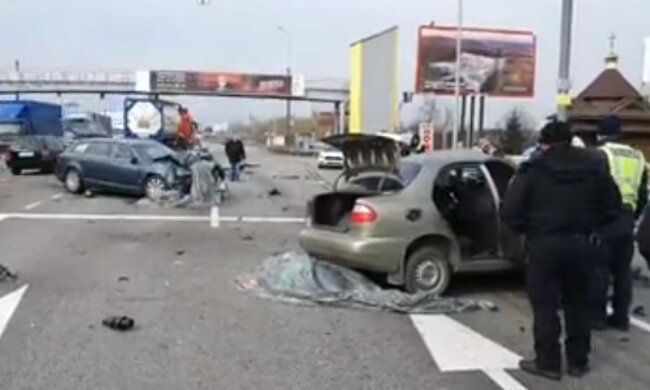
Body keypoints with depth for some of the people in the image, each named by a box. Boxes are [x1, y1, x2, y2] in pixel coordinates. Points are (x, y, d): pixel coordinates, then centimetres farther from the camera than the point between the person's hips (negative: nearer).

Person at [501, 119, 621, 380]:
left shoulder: (533, 169, -7)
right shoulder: (593, 165, 6)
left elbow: (510, 211, -12)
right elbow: (612, 205, 10)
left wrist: (527, 230, 5)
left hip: (545, 243, -4)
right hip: (581, 242, 4)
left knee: (545, 305, 4)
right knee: (577, 303, 15)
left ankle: (548, 363, 8)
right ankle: (578, 362, 23)